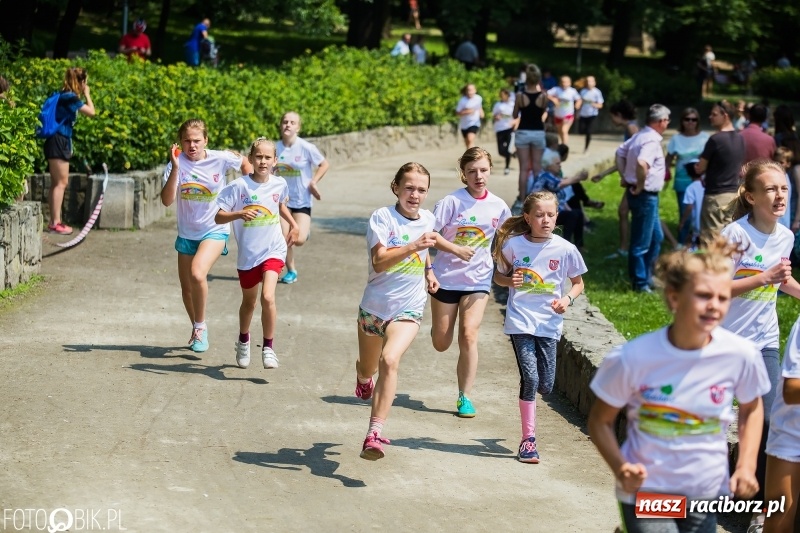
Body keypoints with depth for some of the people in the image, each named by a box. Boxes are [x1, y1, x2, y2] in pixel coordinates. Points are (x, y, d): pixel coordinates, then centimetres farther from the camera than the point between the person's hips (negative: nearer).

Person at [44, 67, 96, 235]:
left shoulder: (64, 95, 15)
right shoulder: (70, 97, -14)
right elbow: (91, 112, -13)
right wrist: (87, 94, -2)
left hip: (59, 141, 10)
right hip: (58, 141, -10)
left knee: (57, 183, 11)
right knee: (61, 182, -8)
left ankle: (54, 221, 15)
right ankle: (55, 223, -8)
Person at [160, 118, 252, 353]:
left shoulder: (220, 159, -12)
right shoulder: (176, 164, -12)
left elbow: (245, 164, 9)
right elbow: (167, 200, -24)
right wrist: (175, 168, -30)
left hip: (215, 230, -3)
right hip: (186, 234, 3)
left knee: (197, 274, -28)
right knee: (186, 288, 13)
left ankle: (200, 327, -9)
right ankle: (198, 330, 39)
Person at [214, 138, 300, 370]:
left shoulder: (280, 184, -3)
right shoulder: (239, 186, -13)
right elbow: (218, 217, -15)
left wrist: (293, 224, 10)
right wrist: (240, 214, -31)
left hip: (273, 250, 0)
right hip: (247, 254, 0)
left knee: (267, 297, -20)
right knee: (249, 302, 18)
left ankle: (268, 347, -6)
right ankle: (243, 340, 46)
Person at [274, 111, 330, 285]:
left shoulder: (306, 148, -14)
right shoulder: (276, 148, -6)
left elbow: (325, 164, -2)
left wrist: (314, 181, -13)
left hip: (302, 200, -2)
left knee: (299, 240, -14)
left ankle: (305, 228, 22)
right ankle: (291, 271, 20)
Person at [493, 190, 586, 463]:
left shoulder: (565, 249, -3)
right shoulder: (513, 245, -4)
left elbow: (578, 283, 11)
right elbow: (499, 276, 10)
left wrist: (567, 298, -9)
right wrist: (510, 281, -12)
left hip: (549, 323, 2)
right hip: (520, 320, -2)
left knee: (545, 385, 2)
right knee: (530, 379, -12)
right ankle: (528, 439, 0)